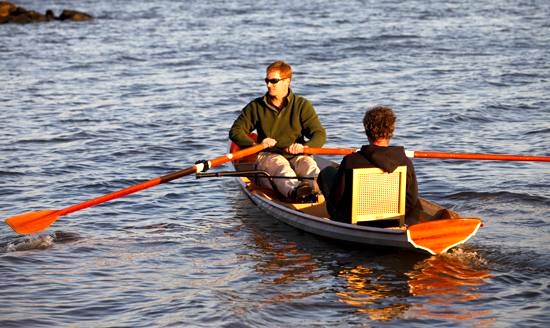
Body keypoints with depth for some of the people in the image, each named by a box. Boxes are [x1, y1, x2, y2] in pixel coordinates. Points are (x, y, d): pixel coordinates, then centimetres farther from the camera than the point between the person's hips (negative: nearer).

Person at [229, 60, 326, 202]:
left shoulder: (302, 105, 7)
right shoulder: (256, 106, 12)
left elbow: (320, 135, -1)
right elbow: (235, 131, 8)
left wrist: (303, 147, -25)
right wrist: (256, 145, -12)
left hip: (295, 156, 1)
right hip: (267, 157, 0)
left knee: (308, 163, -33)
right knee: (280, 164, -34)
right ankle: (294, 191, -69)